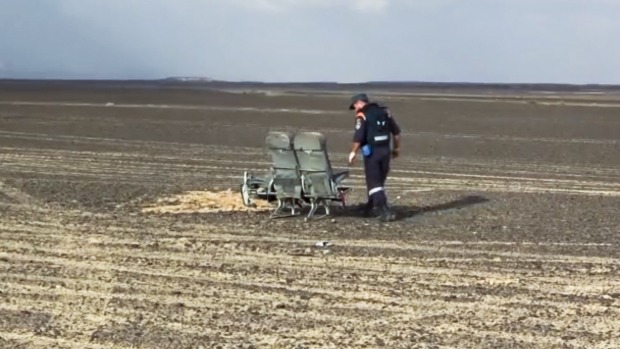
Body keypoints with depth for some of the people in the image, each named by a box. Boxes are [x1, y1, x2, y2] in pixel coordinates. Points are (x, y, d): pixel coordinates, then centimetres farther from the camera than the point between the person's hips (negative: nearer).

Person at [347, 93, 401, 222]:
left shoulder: (362, 115, -8)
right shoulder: (385, 111, 11)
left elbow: (359, 137, -17)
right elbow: (396, 131, 13)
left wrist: (353, 152, -5)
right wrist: (396, 148, 23)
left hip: (371, 152, -6)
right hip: (385, 150, 6)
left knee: (374, 183, -1)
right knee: (379, 181, 18)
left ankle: (385, 211, -11)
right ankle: (369, 208, 32)